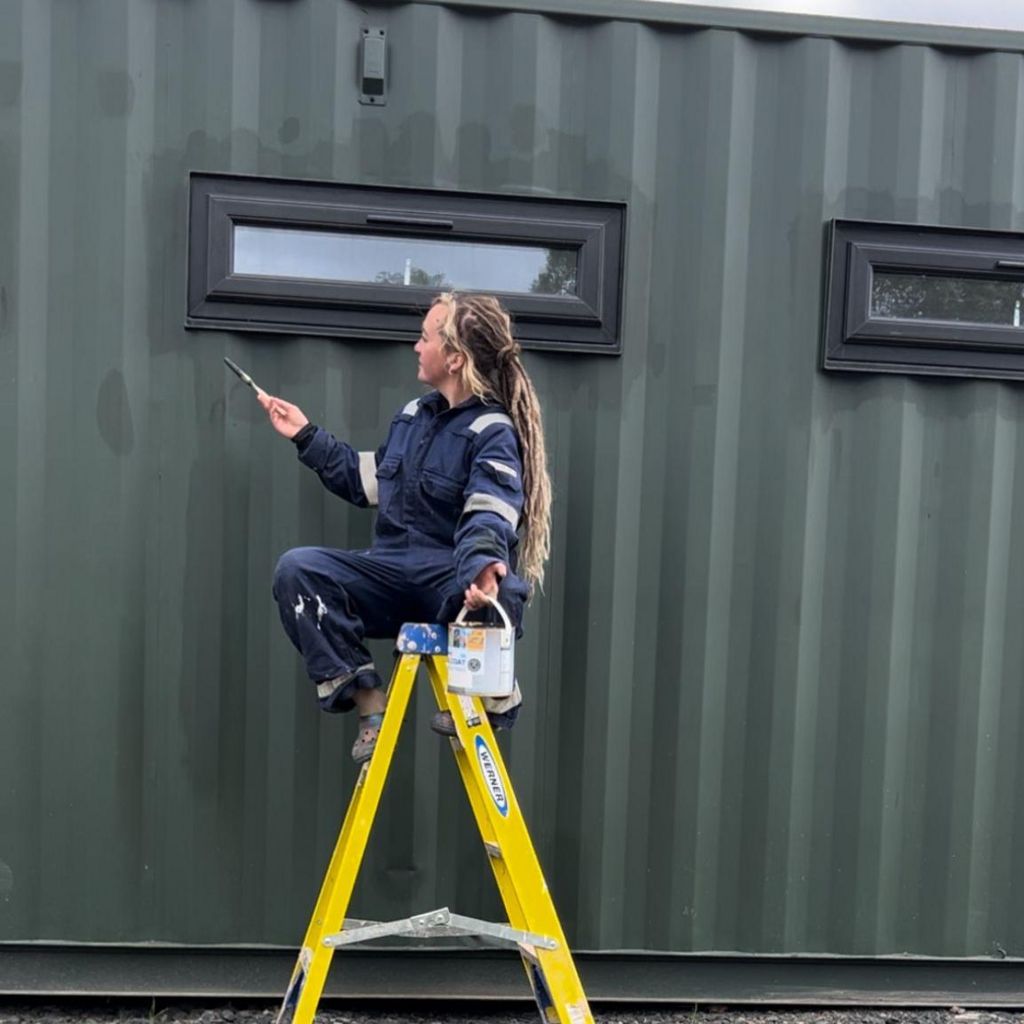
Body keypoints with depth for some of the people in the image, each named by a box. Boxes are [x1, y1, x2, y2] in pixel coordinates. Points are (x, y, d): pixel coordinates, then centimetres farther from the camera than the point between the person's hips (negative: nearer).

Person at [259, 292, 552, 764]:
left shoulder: (494, 433, -8)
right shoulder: (413, 414, 16)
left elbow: (486, 519, -25)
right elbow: (366, 481, 28)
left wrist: (481, 565, -47)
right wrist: (307, 437, 27)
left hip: (449, 583, -6)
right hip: (391, 577, 6)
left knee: (498, 588, -41)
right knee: (296, 569, -18)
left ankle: (493, 693, -8)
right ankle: (368, 702, -15)